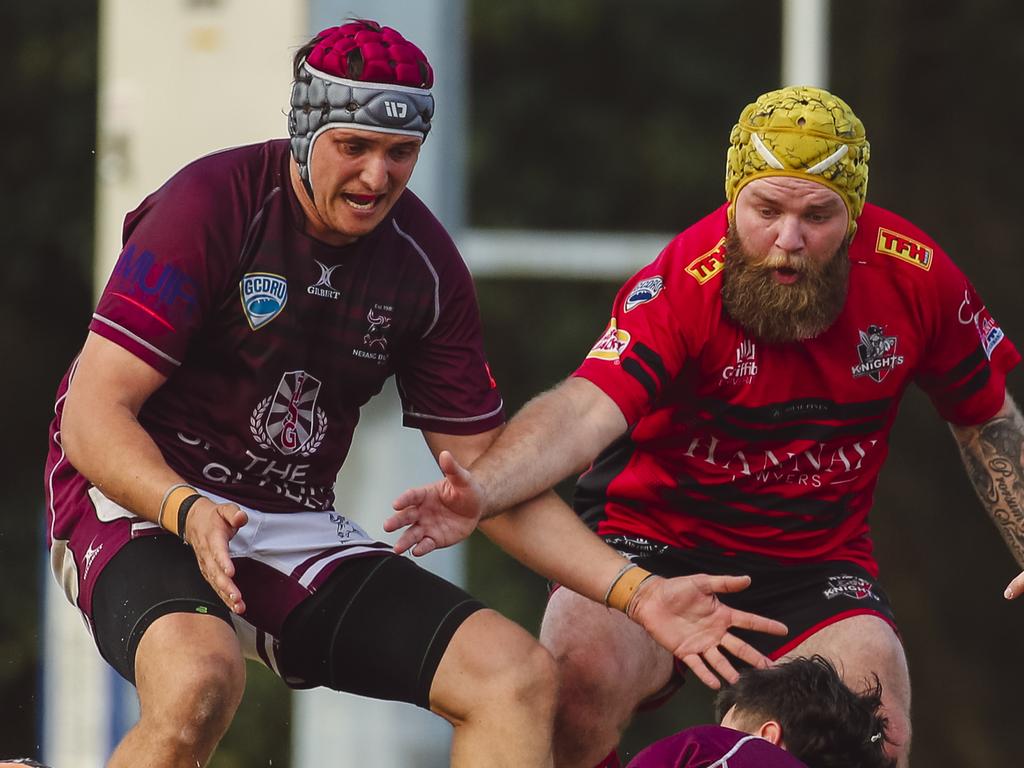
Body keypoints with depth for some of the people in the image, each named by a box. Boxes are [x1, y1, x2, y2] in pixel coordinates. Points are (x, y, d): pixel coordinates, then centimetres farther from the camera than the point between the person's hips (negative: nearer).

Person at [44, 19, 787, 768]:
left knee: (520, 677, -12)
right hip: (145, 505, -6)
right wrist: (188, 511, -36)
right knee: (199, 679, -38)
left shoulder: (425, 264, 2)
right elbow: (93, 416, -17)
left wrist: (636, 594, -3)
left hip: (297, 531, 6)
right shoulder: (209, 209, -15)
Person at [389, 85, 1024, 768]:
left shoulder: (913, 274, -9)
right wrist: (482, 492, -55)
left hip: (816, 558, 3)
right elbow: (587, 409, -36)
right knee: (584, 668, -32)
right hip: (656, 539, -2)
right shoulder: (685, 284, -22)